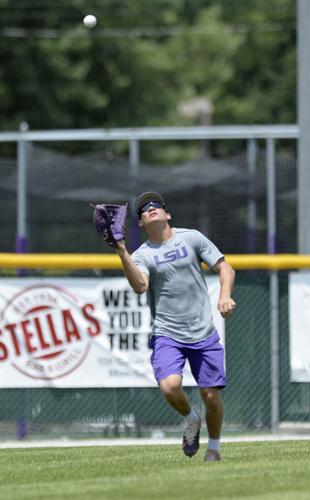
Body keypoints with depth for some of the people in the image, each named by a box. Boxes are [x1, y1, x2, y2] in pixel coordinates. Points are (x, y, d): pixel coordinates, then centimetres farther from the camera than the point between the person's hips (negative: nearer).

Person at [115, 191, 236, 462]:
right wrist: (121, 251, -28)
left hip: (204, 335, 1)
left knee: (212, 396, -1)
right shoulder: (142, 255, 2)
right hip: (167, 336, -1)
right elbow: (140, 285, -17)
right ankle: (191, 420, 8)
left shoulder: (192, 238, 5)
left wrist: (225, 296, -13)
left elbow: (225, 268, 6)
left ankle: (214, 447, 24)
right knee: (170, 386, -24)